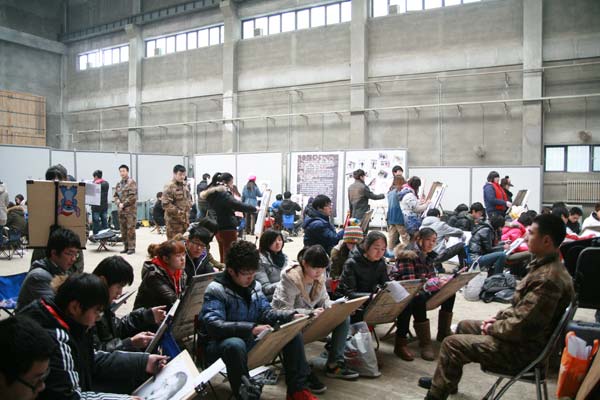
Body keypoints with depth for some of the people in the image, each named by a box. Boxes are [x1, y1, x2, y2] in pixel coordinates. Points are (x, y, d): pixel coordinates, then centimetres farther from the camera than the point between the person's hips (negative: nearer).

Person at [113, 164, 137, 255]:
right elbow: (115, 196, 16)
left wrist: (124, 204, -12)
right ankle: (126, 247, 17)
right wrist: (118, 203, -4)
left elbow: (132, 196, -13)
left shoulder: (132, 183, -5)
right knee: (123, 230, 9)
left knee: (130, 229, -7)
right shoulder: (118, 184, 17)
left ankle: (131, 247, -2)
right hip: (121, 210, 7)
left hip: (130, 209, -7)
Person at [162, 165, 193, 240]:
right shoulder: (169, 187, -15)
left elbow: (189, 198, 26)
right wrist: (178, 212, -19)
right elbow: (166, 204, -20)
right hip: (174, 220, -8)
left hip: (185, 219, 8)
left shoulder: (185, 185, 12)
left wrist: (188, 207, 10)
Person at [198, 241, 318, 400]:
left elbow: (266, 313, 6)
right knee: (236, 344, -41)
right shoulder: (216, 290, -18)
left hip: (250, 339, 7)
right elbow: (213, 325, -30)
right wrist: (251, 328, -40)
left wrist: (291, 316, -13)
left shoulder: (254, 285, 2)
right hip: (220, 344, -6)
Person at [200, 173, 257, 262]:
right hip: (228, 229, -9)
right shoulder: (223, 195, -18)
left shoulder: (213, 194, 9)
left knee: (223, 258, 16)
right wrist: (254, 209, -19)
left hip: (219, 229, 9)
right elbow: (238, 205, -27)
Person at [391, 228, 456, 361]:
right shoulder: (408, 255, -19)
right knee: (419, 298, -36)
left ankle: (443, 333, 5)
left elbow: (432, 277, 7)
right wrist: (434, 283, -34)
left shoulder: (430, 255, 5)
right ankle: (425, 344, -30)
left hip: (421, 290, 8)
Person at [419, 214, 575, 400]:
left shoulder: (547, 278, -30)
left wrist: (492, 328, -12)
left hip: (523, 349, -10)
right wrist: (498, 318, 6)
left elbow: (520, 326, -29)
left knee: (451, 344, -9)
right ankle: (444, 381, 34)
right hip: (524, 335, 11)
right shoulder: (547, 266, 5)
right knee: (464, 326, 21)